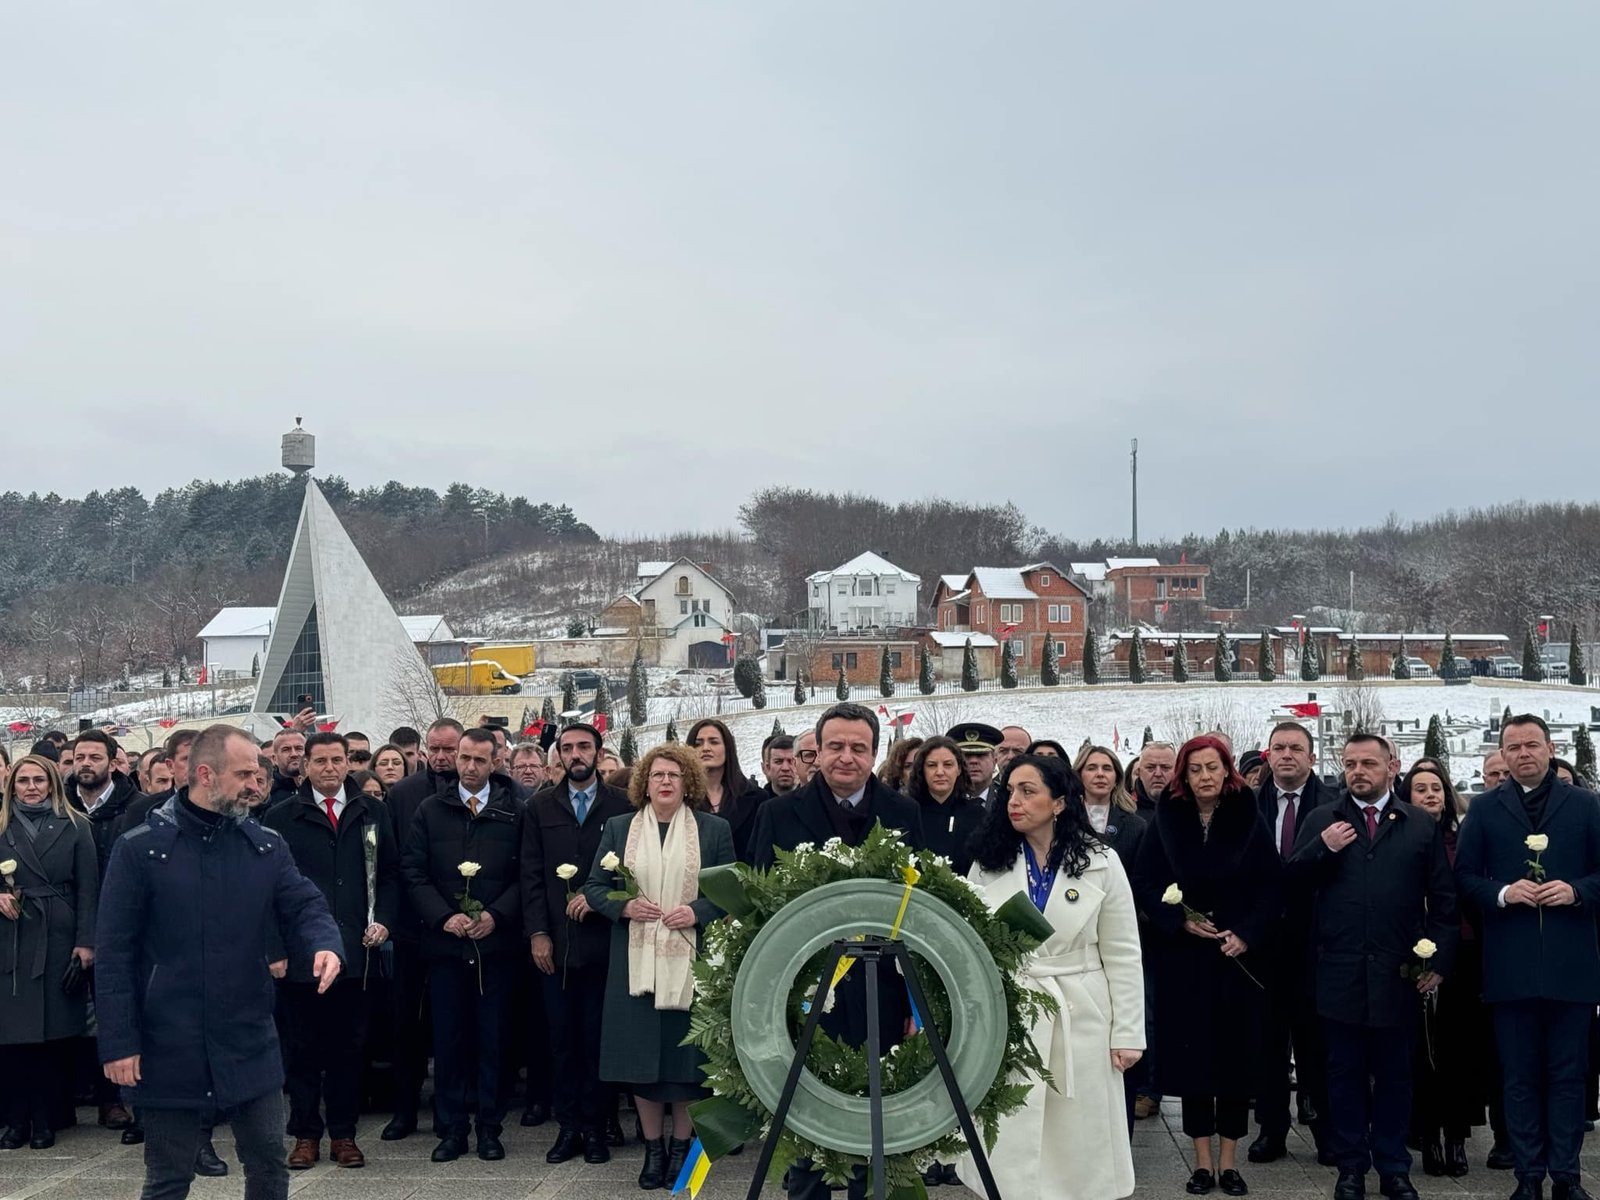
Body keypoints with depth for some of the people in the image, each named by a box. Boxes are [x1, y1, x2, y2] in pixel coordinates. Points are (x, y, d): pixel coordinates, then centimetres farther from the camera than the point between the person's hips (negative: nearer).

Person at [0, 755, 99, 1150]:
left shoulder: (75, 826, 4)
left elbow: (88, 889, 0)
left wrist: (85, 944, -7)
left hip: (59, 939, -1)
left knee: (55, 1031, 0)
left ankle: (45, 1119, 9)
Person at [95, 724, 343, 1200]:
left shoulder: (267, 846, 6)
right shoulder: (140, 848, -6)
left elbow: (305, 906, 1)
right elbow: (113, 954, -6)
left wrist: (326, 944, -24)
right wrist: (119, 1043, -10)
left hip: (251, 1045, 4)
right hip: (169, 1050, -3)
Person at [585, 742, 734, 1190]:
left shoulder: (714, 829, 3)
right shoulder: (619, 828, 8)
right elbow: (594, 887, 8)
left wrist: (698, 911, -13)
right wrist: (625, 906, -10)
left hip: (690, 960, -1)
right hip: (636, 961, 2)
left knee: (687, 1052, 2)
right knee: (641, 1053, 4)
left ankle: (682, 1144, 16)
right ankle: (653, 1147, 15)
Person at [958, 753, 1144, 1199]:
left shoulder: (1100, 863, -1)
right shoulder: (988, 862, 4)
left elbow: (1121, 955, 0)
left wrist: (1128, 1033, -4)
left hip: (1079, 1017, -1)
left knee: (1079, 1148, 5)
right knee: (1011, 1150, 4)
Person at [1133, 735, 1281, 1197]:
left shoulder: (1248, 821, 1)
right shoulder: (1165, 821, 2)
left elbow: (1272, 886, 0)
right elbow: (1143, 885, 1)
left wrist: (1246, 934, -12)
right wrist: (1182, 921, -12)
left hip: (1239, 956, 0)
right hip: (1183, 958, 0)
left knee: (1235, 1055, 3)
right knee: (1192, 1056, 2)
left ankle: (1228, 1161, 12)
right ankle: (1202, 1162, 11)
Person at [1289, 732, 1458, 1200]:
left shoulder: (1421, 824, 6)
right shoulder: (1320, 820, 6)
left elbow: (1443, 898, 5)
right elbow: (1292, 880, 0)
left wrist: (1438, 960, -1)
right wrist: (1322, 848, -16)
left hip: (1398, 975, 0)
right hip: (1339, 973, 0)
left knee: (1394, 1075, 10)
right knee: (1345, 1074, 7)